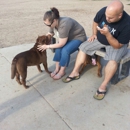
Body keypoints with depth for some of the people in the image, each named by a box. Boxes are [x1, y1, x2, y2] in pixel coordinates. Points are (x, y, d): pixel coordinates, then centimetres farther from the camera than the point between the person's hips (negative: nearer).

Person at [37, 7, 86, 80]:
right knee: (58, 48, -18)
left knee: (65, 50, -28)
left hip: (79, 37, -7)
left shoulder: (63, 25, -38)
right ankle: (57, 69, -6)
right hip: (69, 37, 8)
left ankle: (62, 71, -11)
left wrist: (47, 46, -26)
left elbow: (61, 44, -31)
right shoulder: (54, 23, -13)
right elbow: (50, 34, 4)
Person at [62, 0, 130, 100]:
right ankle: (75, 73, 4)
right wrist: (94, 34, -4)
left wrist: (107, 34, -41)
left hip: (116, 44, -5)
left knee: (113, 59, -32)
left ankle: (103, 86, -20)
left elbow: (117, 45, -29)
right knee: (83, 47, -5)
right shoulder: (104, 11, -23)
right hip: (100, 39, 5)